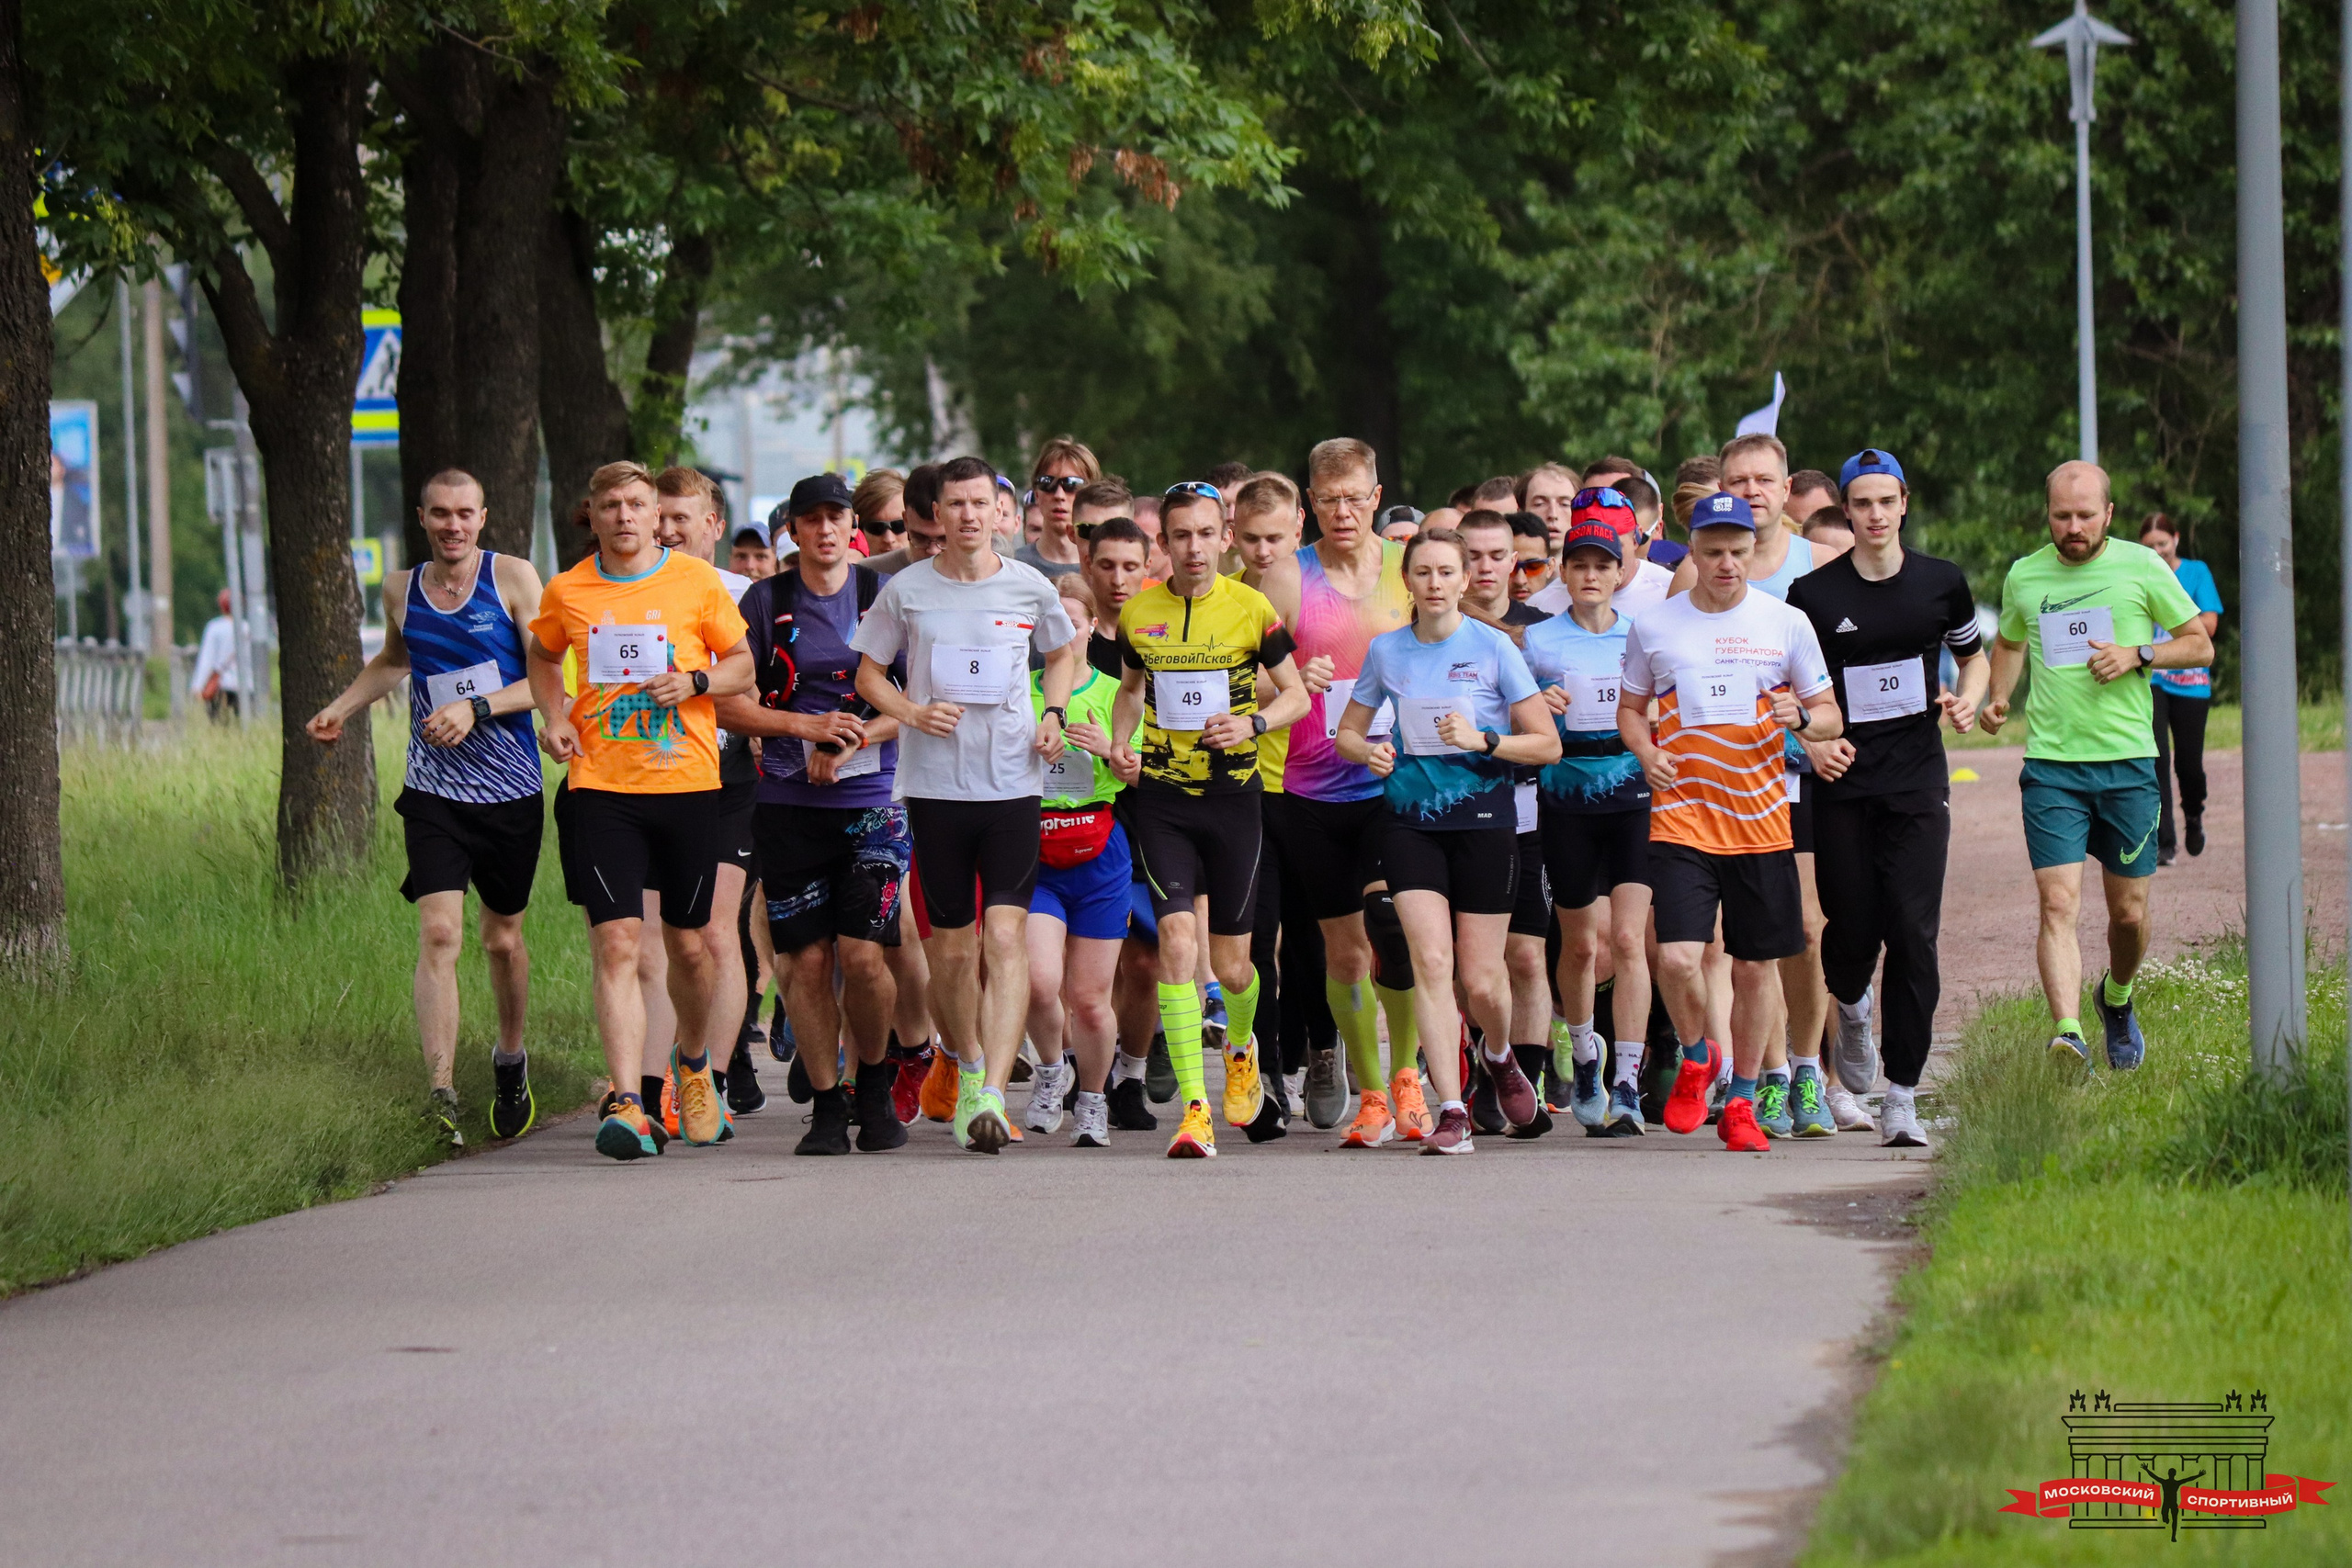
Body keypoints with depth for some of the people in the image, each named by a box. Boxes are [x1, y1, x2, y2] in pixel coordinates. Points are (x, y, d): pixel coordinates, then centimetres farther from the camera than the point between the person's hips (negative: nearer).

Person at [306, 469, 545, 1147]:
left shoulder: (512, 579, -3)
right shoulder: (401, 591, 7)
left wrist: (477, 708, -21)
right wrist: (341, 708, 16)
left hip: (510, 789, -1)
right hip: (435, 791, 1)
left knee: (502, 938, 14)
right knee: (439, 933, -16)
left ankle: (510, 1060, 40)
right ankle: (440, 1092, -23)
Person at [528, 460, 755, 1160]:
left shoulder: (697, 582, 1)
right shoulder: (566, 592, 4)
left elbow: (742, 664, 10)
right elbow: (542, 657, 23)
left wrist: (695, 681, -10)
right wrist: (553, 718, 6)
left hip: (686, 786, 0)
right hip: (599, 788, 0)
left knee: (690, 946, 11)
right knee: (616, 945, -12)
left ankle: (692, 1065, 39)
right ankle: (627, 1105, -17)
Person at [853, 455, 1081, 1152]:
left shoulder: (1030, 588, 4)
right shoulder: (906, 591, 2)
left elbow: (1062, 654, 22)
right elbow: (868, 675, 10)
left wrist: (1054, 716, 4)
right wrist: (912, 713, -9)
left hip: (1013, 782, 0)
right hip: (934, 784, 0)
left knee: (1006, 937, -14)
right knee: (952, 948, 6)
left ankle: (991, 1095, -20)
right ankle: (968, 1069, 30)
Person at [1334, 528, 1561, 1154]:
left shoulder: (1493, 648, -3)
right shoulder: (1387, 650, 6)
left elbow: (1547, 745, -2)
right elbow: (1347, 732, 17)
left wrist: (1481, 739, -17)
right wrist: (1369, 752, -6)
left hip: (1483, 817, -2)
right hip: (1410, 817, 2)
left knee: (1481, 980, 0)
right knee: (1430, 961, -13)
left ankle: (1499, 1055, 35)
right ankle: (1452, 1112, -12)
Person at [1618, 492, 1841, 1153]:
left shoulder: (1786, 624, 3)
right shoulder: (1653, 626, 4)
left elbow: (1830, 716, 9)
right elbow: (1630, 707, 16)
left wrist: (1801, 718, -14)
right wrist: (1647, 753, -5)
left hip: (1761, 821, 1)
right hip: (1681, 818, -1)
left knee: (1756, 966, 5)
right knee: (1677, 958, -16)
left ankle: (1741, 1104, 21)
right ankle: (1696, 1060, 14)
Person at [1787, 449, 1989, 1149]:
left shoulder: (1941, 583, 4)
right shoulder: (1813, 593, -2)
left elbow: (1974, 656, 20)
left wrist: (1967, 700, -1)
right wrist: (1810, 742, -10)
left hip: (1917, 781, 0)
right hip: (1841, 781, 0)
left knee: (1913, 934, -10)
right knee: (1852, 930, 1)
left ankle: (1901, 1098, -7)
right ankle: (1851, 1012, 39)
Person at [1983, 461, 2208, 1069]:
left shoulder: (2141, 567, 0)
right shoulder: (2025, 576, 7)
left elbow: (2200, 644, 6)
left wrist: (2137, 655, -10)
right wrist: (1998, 699, 8)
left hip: (2128, 764, 0)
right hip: (2051, 763, 0)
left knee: (2129, 912, 8)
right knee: (2058, 904, -16)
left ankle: (2117, 999, 38)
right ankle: (2068, 1033, -26)